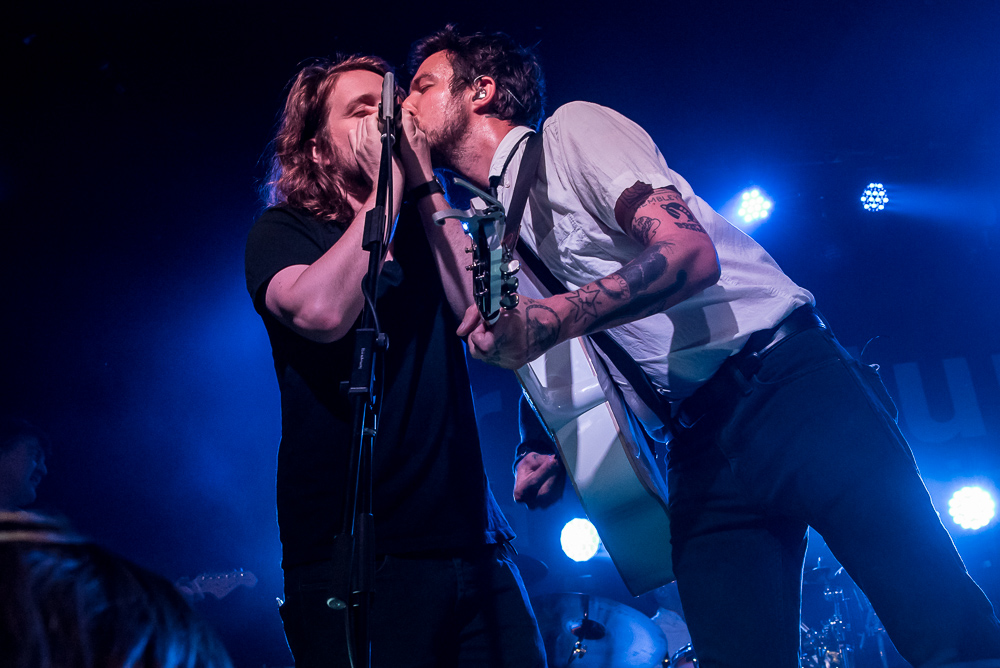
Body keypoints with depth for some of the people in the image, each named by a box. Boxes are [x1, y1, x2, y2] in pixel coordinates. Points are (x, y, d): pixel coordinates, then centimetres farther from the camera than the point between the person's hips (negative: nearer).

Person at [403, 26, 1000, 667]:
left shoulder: (572, 128, 0)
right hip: (699, 451, 7)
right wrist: (555, 455, 7)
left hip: (788, 389, -6)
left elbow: (691, 253, -15)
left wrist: (549, 320, -27)